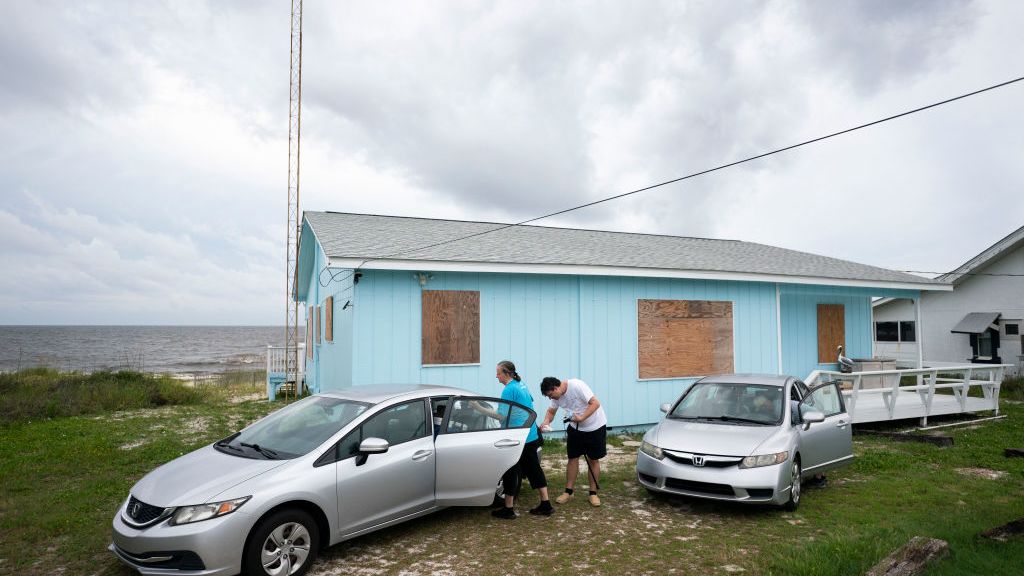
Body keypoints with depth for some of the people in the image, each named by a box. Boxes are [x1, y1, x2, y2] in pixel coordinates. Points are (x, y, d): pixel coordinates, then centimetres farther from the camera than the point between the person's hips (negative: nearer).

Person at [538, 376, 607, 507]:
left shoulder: (577, 386, -28)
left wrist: (581, 418, -34)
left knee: (593, 460, 4)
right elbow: (551, 411, 7)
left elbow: (595, 403, -29)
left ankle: (593, 493, 14)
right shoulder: (557, 396, -6)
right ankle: (568, 491, 16)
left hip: (595, 427, -6)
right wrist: (546, 421, -14)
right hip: (575, 428, 6)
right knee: (573, 458, 6)